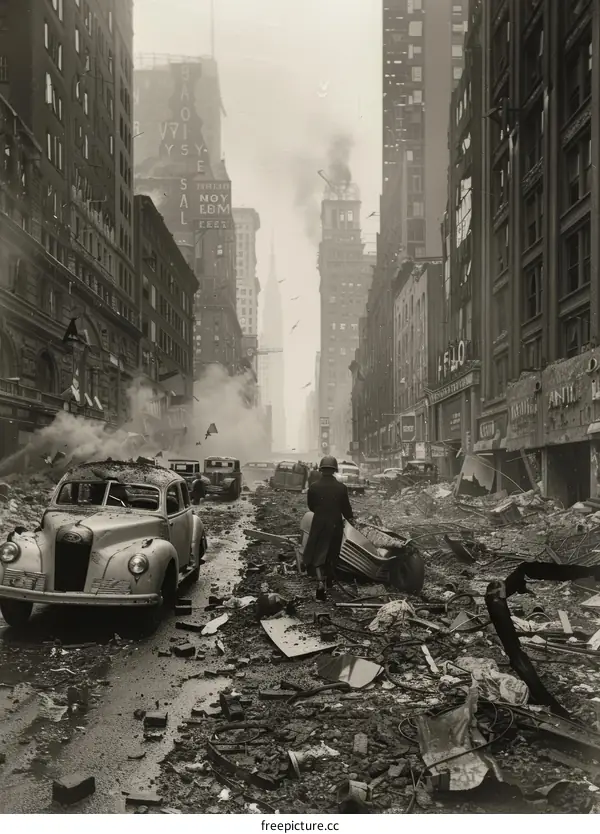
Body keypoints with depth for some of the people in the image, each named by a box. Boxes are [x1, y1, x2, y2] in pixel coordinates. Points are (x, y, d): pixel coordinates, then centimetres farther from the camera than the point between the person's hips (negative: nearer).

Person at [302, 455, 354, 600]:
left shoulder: (313, 487, -12)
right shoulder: (341, 488, -12)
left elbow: (311, 506, 1)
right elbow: (346, 507, -3)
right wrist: (350, 517, 19)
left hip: (319, 524, -1)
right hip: (336, 525, 1)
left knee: (318, 554, 3)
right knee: (332, 553, 20)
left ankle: (320, 582, -16)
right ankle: (329, 579, 37)